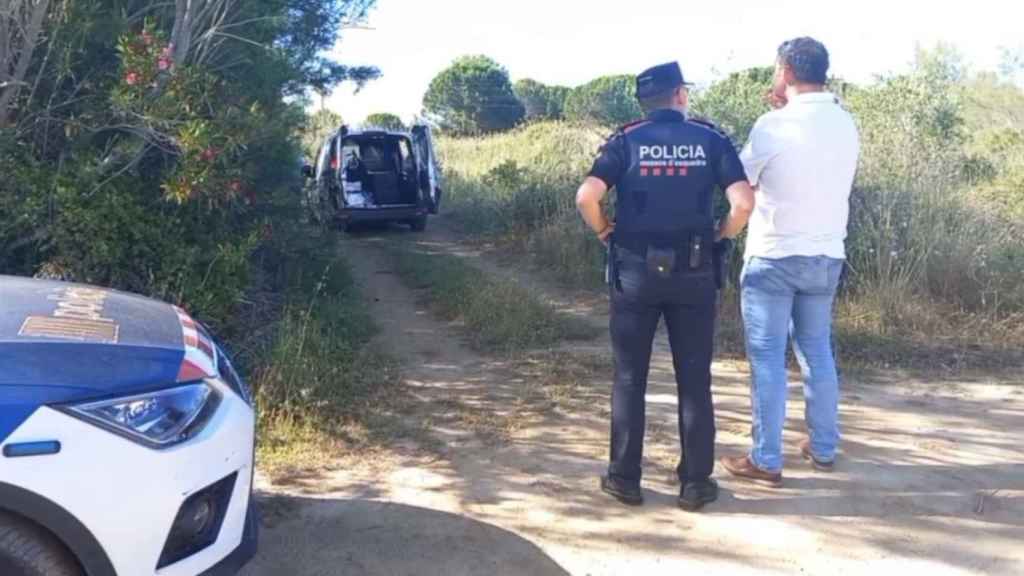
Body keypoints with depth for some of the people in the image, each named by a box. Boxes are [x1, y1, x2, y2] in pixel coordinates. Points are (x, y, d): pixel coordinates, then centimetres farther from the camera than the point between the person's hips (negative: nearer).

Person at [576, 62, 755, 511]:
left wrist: (602, 230, 3)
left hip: (635, 271, 0)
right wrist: (720, 235, 7)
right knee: (694, 380, 9)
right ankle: (696, 484, 16)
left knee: (630, 378, 9)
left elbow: (587, 196, -15)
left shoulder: (626, 141, -1)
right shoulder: (710, 141, 1)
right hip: (692, 273, 1)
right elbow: (744, 202, -11)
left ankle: (625, 479, 16)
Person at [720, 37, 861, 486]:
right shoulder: (846, 124, 6)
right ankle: (824, 448, 27)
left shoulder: (775, 124, -12)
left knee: (767, 357, 1)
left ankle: (766, 461, 5)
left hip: (774, 255, -6)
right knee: (817, 351, 17)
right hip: (827, 256, 6)